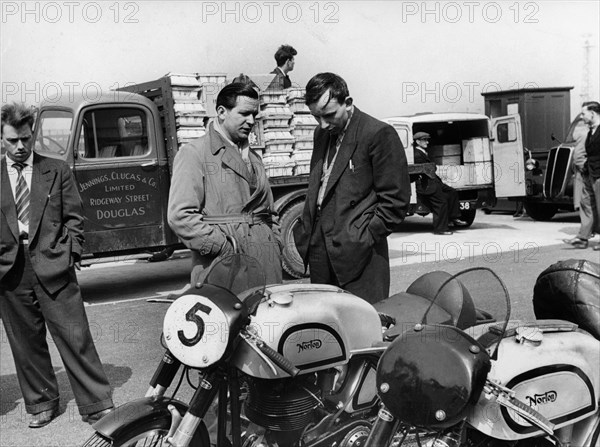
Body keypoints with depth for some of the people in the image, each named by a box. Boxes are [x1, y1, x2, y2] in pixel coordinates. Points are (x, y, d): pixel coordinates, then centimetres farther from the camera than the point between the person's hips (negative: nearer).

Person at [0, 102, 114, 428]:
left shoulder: (57, 170, 6)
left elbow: (74, 218, 6)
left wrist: (68, 253, -4)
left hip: (52, 267, -2)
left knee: (76, 338, -1)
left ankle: (96, 405, 8)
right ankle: (41, 404, 28)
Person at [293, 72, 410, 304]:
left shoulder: (378, 134, -8)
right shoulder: (321, 134, 16)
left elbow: (395, 200, -9)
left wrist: (364, 239, -12)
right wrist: (305, 233, 13)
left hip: (357, 256, -7)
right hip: (320, 254, 7)